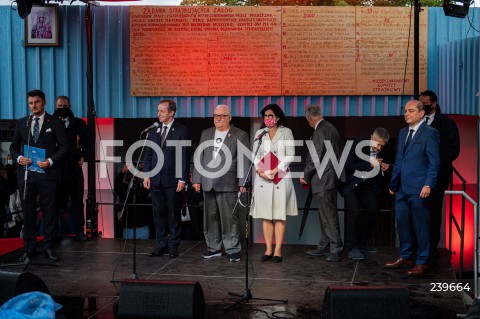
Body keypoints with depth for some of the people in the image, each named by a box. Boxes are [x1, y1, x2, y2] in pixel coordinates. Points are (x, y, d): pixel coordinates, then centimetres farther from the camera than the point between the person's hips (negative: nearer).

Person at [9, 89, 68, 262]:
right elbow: (14, 146, 16)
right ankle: (29, 249, 14)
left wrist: (51, 161, -16)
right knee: (28, 212, 6)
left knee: (49, 211, 3)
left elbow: (64, 147, -1)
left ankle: (48, 247, 13)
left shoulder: (55, 123, 3)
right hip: (26, 173, 3)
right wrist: (18, 157, -5)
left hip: (47, 173, -2)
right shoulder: (21, 123, 12)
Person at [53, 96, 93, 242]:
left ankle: (79, 231, 13)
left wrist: (85, 157, -3)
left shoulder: (79, 124, 8)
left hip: (74, 169, 1)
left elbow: (88, 143, 10)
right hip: (55, 169, -1)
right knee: (57, 201, 4)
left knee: (77, 201, 5)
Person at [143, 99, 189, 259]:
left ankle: (173, 246, 14)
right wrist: (146, 175, 5)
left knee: (173, 214, 4)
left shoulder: (181, 131, -4)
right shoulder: (154, 130, 11)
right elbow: (148, 154, 13)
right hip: (156, 179, 5)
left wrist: (182, 179, -11)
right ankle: (161, 244, 18)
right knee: (158, 213, 8)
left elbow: (184, 156, -6)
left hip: (172, 179, -4)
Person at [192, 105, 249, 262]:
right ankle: (213, 248, 20)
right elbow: (199, 157, 14)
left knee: (230, 218, -3)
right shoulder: (206, 134, 15)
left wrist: (243, 182, -10)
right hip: (208, 183, 5)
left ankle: (233, 249, 7)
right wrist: (197, 179, 7)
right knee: (210, 217, 9)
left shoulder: (240, 135, 1)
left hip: (228, 184, -4)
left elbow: (245, 161, -3)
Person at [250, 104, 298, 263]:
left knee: (279, 216, -2)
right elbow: (255, 154, 8)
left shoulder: (286, 132, 3)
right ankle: (268, 250, 8)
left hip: (281, 178, -3)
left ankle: (278, 251, 0)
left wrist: (275, 170, -14)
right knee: (265, 215, 3)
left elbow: (290, 155, -4)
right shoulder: (259, 133, 13)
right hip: (262, 178, 3)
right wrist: (260, 171, -10)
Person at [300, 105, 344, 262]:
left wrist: (305, 176, -5)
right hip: (330, 178, 10)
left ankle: (336, 249, -2)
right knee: (326, 215, 15)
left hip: (323, 180, -10)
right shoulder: (331, 128, 14)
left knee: (328, 216, -6)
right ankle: (323, 247, 23)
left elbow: (315, 158, -19)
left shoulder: (320, 131, -16)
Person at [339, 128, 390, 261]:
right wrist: (370, 164, -33)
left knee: (373, 210, 1)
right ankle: (352, 248, -12)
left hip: (367, 183, 6)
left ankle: (361, 243, 18)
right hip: (351, 181, -6)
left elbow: (379, 169, 9)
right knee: (353, 211, -18)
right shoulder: (359, 143, -23)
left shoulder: (382, 150, -7)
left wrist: (384, 169, -14)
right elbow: (348, 166, -26)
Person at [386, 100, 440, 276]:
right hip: (403, 189, 7)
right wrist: (393, 184, 20)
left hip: (419, 189, -7)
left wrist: (428, 185, -20)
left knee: (421, 226, 1)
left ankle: (422, 262, 11)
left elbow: (434, 163, -11)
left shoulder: (430, 133, -6)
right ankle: (406, 257, 26)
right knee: (402, 223, 13)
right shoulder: (403, 133, 16)